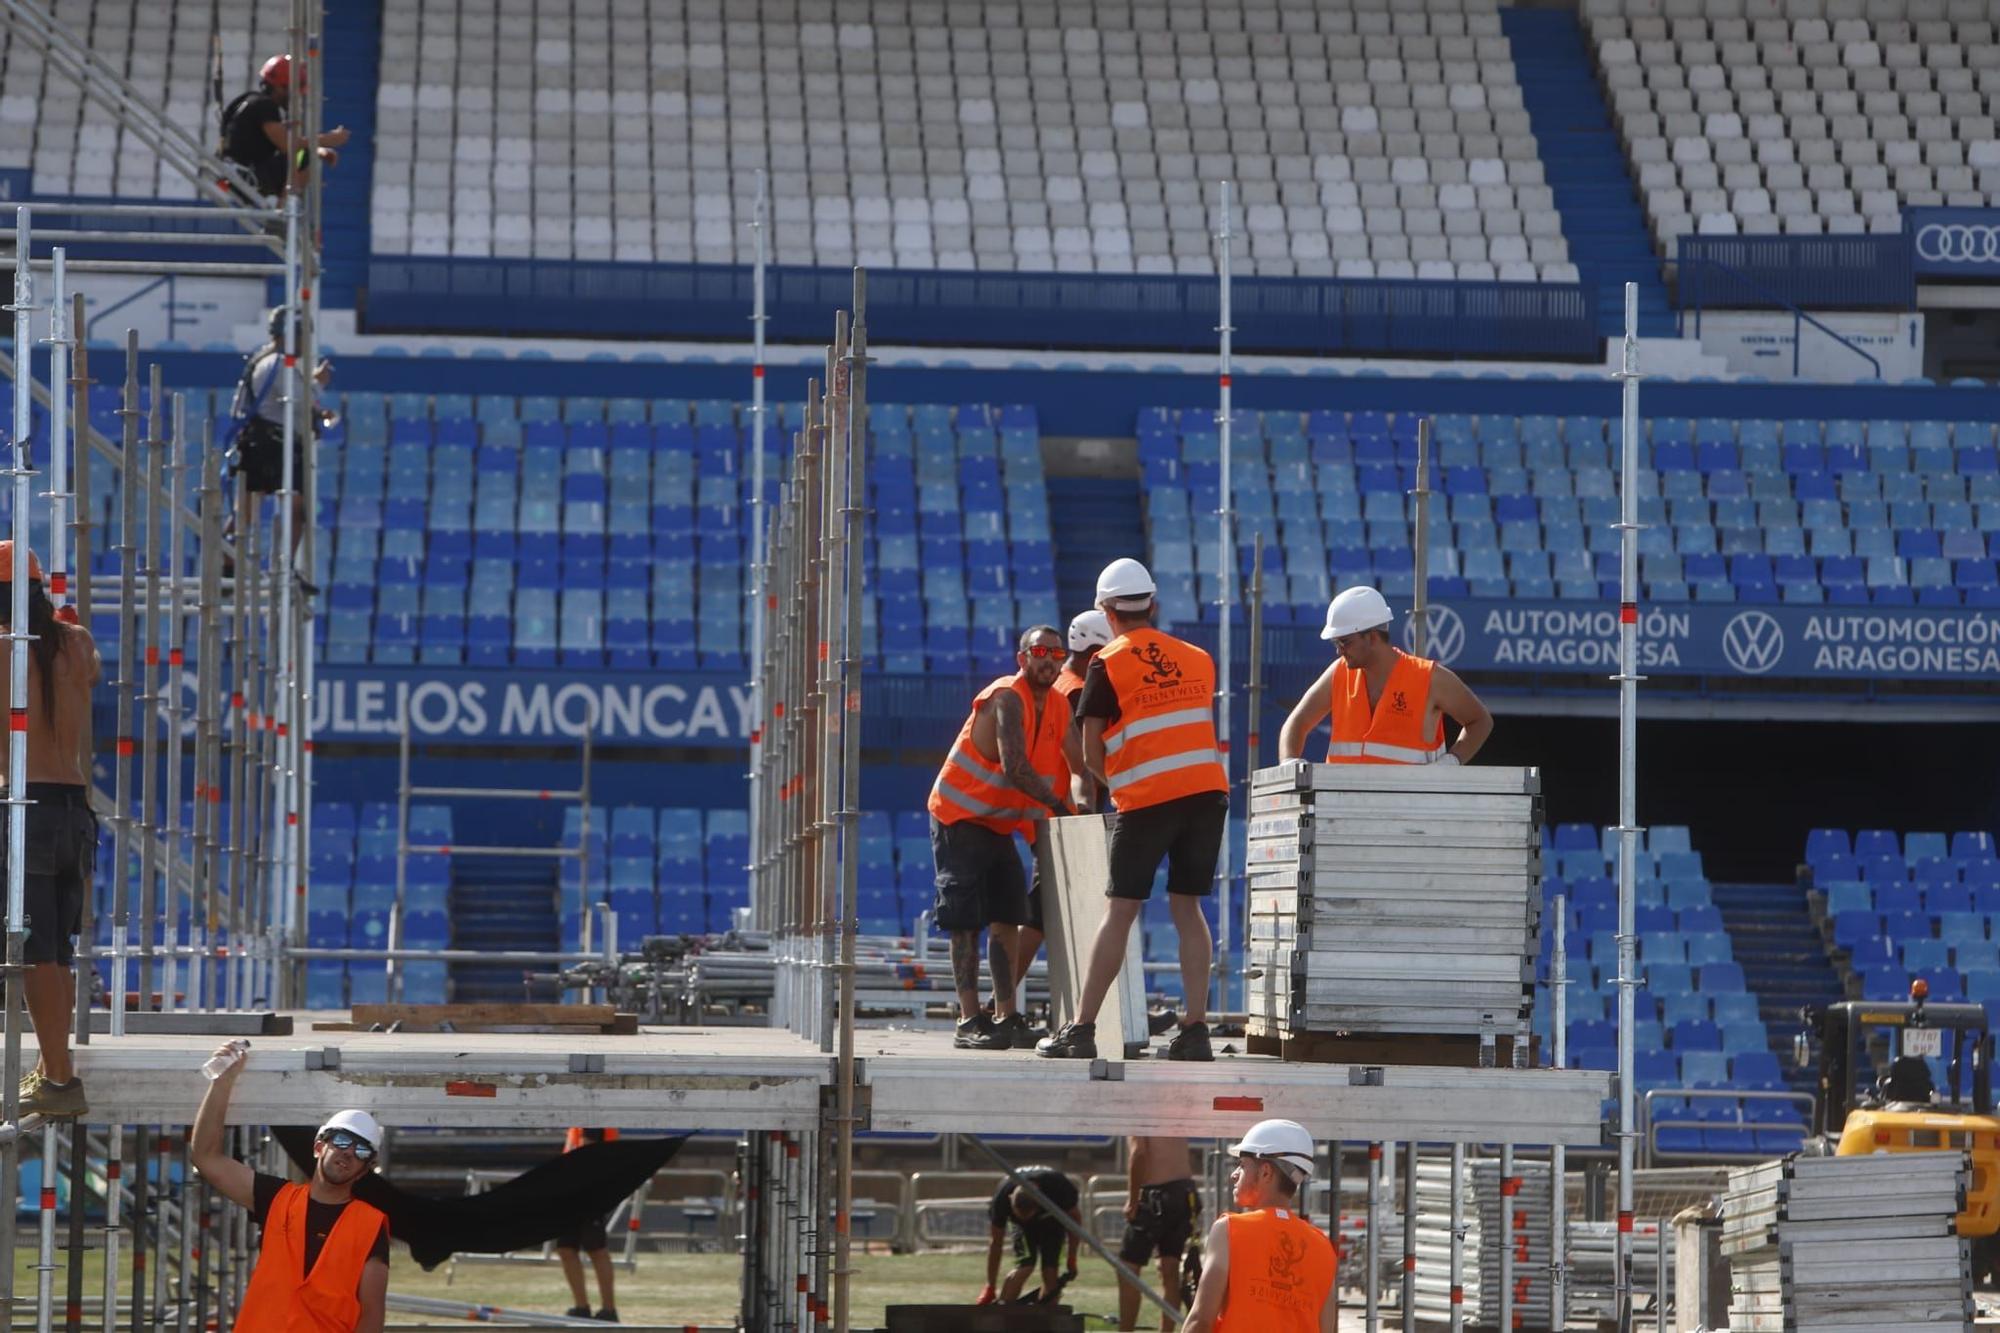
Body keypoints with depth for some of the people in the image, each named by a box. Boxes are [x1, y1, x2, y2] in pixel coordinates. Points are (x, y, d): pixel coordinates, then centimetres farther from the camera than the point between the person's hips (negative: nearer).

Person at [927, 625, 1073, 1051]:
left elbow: (1076, 763, 10)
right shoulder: (1007, 698, -21)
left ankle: (1006, 1017, 7)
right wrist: (1059, 807, -28)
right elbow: (1015, 767, -30)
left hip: (999, 823, 8)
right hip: (958, 818, -8)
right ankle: (969, 1021, -13)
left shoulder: (1058, 706, 6)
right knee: (966, 921, -10)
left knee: (1007, 918, 4)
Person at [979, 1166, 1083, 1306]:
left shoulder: (1059, 1187, -38)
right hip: (1023, 1227, -1)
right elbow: (995, 1242, -23)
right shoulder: (1002, 1198, -35)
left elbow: (1075, 1219, -16)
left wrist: (1072, 1262, -13)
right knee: (1025, 1265, -25)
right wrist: (990, 1288, -19)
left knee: (1050, 1271, -13)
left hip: (1053, 1221, 1)